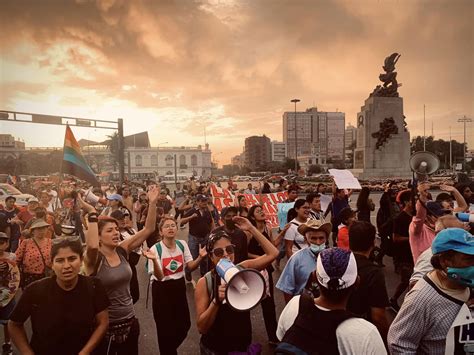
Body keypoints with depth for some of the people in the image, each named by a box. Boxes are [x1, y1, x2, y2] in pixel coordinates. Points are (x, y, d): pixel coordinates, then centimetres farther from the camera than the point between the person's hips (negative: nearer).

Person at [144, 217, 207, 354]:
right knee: (166, 326, 6)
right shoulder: (156, 248, -17)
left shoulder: (182, 244, -5)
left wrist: (200, 257, -23)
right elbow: (159, 276, -23)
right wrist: (154, 260, -40)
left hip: (179, 286, 4)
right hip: (162, 289, -4)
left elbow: (190, 267, -4)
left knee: (184, 324, 13)